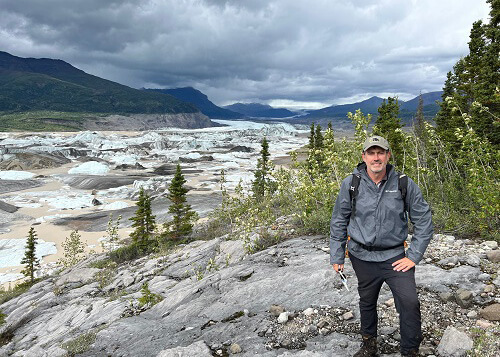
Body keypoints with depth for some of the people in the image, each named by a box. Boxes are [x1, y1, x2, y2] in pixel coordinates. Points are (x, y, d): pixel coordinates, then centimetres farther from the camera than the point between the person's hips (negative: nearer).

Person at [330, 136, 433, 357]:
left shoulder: (404, 184, -7)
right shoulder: (350, 184, -7)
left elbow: (423, 220, 1)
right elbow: (338, 222, 2)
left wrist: (414, 256, -4)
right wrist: (337, 257, 4)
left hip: (394, 256, 0)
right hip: (362, 257, 1)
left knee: (409, 303, -10)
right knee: (367, 303, 16)